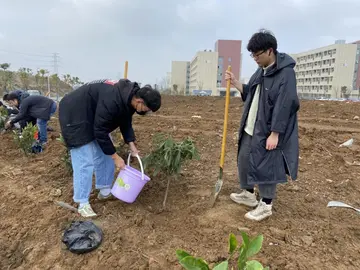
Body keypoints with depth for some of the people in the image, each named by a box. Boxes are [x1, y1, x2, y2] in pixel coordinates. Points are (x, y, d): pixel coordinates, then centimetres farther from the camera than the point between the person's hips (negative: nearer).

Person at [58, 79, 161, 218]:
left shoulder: (129, 97, -8)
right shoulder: (112, 100, -36)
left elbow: (125, 121, 6)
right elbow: (100, 131, -30)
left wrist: (131, 144, -6)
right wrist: (115, 156, -22)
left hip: (94, 117, 9)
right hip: (75, 115, -9)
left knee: (104, 154, 10)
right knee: (84, 161, -11)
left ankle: (105, 191, 23)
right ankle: (83, 204, -1)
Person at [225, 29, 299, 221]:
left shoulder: (286, 73, -17)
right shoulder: (261, 70, 9)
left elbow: (284, 106, -21)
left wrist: (274, 133, -23)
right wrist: (235, 83, 1)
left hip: (268, 130, -9)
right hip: (251, 128, 9)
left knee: (265, 166, 0)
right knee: (244, 159, 16)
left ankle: (266, 205, 18)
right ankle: (248, 194, 35)